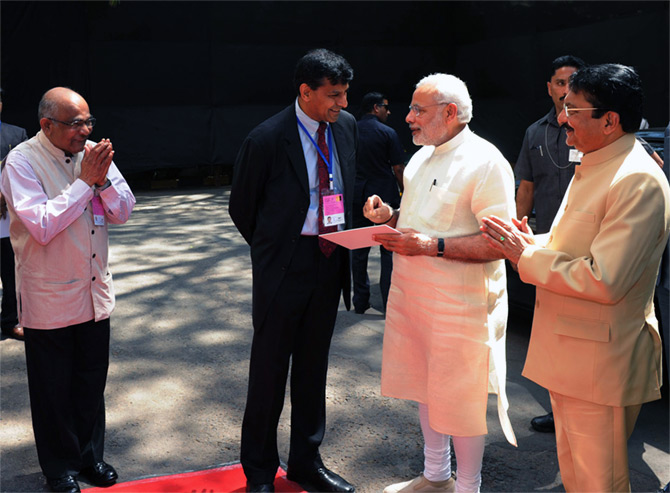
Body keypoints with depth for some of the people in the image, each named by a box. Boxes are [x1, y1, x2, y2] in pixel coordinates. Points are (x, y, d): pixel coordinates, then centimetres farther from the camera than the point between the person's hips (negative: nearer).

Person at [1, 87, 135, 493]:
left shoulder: (92, 153, 2)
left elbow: (124, 212, 3)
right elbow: (41, 225, -24)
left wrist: (104, 180, -15)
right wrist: (84, 182, -21)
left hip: (95, 292, 5)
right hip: (49, 300, -5)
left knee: (92, 382, 16)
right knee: (54, 390, 10)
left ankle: (90, 455, 35)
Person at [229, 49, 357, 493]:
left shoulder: (346, 126, 3)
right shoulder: (267, 139, -15)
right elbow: (241, 207, -2)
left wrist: (344, 237, 12)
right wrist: (272, 250, 7)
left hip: (330, 264, 6)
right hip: (285, 268, -5)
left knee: (313, 368, 16)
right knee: (270, 369, 4)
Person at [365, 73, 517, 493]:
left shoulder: (484, 162, -16)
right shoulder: (423, 156, 12)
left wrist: (431, 246, -27)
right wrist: (389, 215, 2)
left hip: (460, 302, -8)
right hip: (413, 294, 9)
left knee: (460, 399, 3)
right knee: (426, 387, 19)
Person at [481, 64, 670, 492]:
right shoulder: (592, 168, 12)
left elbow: (604, 280, -28)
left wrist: (527, 256, -17)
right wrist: (532, 243, 2)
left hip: (601, 359, -10)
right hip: (568, 353, 10)